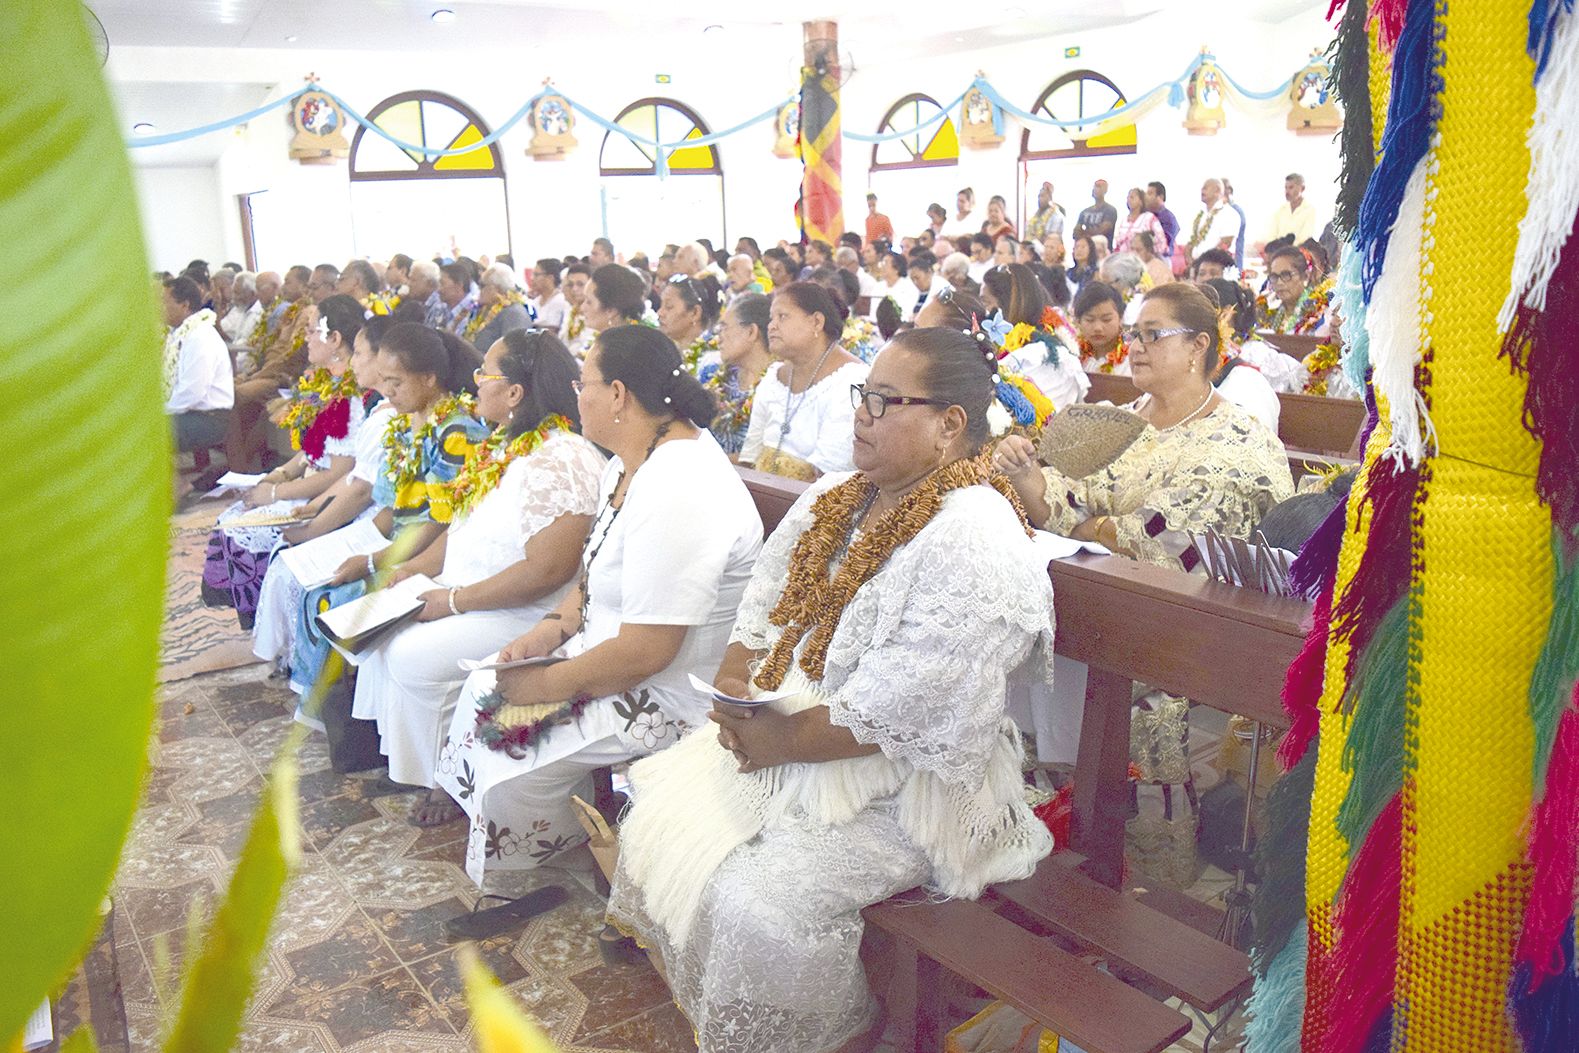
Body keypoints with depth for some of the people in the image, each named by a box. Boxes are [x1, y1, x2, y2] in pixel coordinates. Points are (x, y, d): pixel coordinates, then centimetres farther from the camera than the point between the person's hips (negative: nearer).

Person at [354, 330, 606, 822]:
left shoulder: (559, 462, -24)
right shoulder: (506, 445, 8)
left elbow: (546, 571, -29)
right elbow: (465, 524, 17)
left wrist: (454, 600, -21)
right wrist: (414, 569, 4)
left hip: (526, 616, -10)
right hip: (467, 595, 10)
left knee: (416, 656, -19)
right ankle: (398, 751, 19)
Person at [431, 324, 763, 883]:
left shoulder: (677, 492, -31)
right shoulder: (635, 459, 4)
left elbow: (643, 653, -31)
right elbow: (599, 569, 17)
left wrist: (544, 683, -18)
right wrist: (554, 627, 0)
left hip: (668, 692, -10)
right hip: (606, 646, 11)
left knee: (514, 761, -13)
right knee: (484, 689, 13)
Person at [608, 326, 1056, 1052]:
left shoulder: (976, 544, -23)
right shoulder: (837, 499, 6)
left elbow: (899, 715, -26)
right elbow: (762, 604, 13)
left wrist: (784, 739, -18)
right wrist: (735, 679, -5)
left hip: (904, 783, -8)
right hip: (776, 725, 9)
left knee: (755, 902, -23)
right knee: (659, 815, 3)